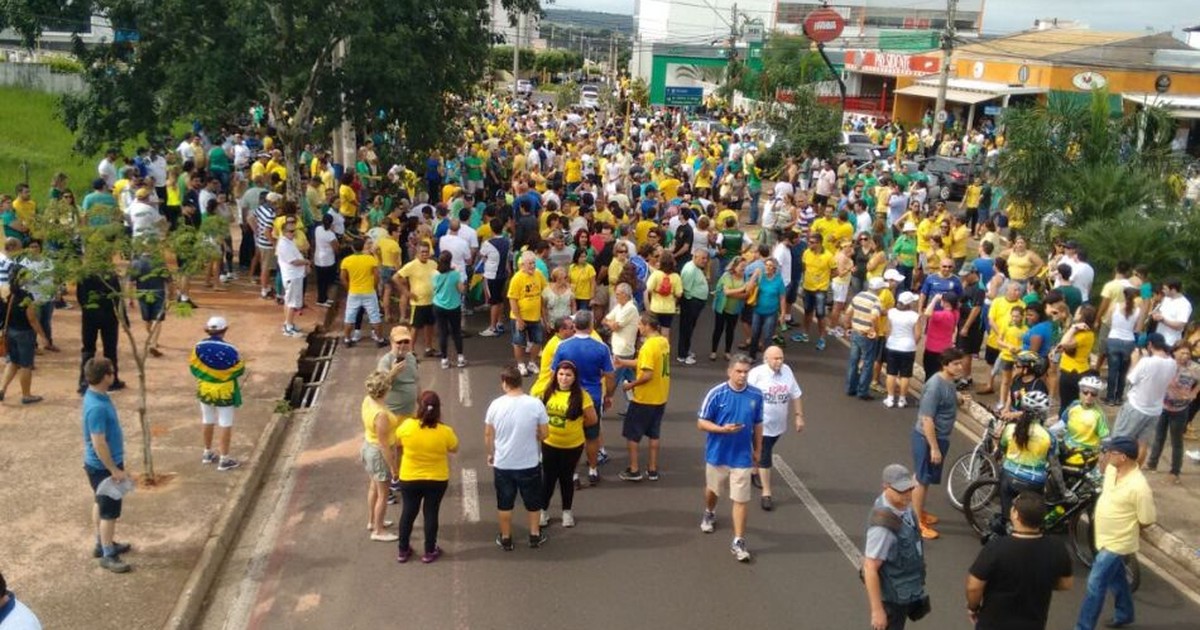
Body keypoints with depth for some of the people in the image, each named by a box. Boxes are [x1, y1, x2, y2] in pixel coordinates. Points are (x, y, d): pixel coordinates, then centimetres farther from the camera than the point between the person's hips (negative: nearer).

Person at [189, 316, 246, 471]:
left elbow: (193, 368, -3)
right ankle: (224, 460, 9)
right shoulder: (229, 349, -24)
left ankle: (208, 453, 34)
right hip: (225, 392, -5)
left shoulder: (199, 347, -12)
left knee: (208, 422, 21)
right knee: (225, 425, 5)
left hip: (205, 390, 5)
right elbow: (239, 370, -12)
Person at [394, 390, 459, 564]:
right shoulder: (445, 431, -21)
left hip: (409, 479, 1)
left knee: (408, 512, 17)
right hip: (437, 480, -1)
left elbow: (398, 441, 2)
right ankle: (429, 552, 26)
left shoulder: (407, 426, -20)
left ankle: (403, 551, 29)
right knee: (431, 513, 14)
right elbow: (454, 449, -2)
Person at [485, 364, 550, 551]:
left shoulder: (496, 405, -12)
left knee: (504, 503, 18)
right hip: (529, 464, -1)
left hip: (502, 464, 1)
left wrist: (491, 454, 16)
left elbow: (488, 435, -1)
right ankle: (535, 535, 33)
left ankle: (506, 539, 30)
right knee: (533, 502, 20)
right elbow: (544, 434, -7)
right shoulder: (536, 404, -16)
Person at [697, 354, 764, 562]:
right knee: (712, 489, 23)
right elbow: (701, 423, -10)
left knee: (740, 500, -2)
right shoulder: (716, 394, -14)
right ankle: (709, 514, 54)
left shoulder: (756, 395, -6)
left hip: (742, 457, 0)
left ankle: (738, 542, 6)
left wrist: (758, 449, 11)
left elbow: (757, 425, 7)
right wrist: (722, 429, -25)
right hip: (717, 454, 0)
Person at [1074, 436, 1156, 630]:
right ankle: (1124, 614, 47)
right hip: (1105, 538, 8)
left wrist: (1127, 528, -3)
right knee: (1116, 579, 26)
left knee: (1095, 585, -3)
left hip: (1117, 543, -8)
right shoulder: (1111, 469, -8)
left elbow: (1147, 520, -20)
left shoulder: (1139, 487, -31)